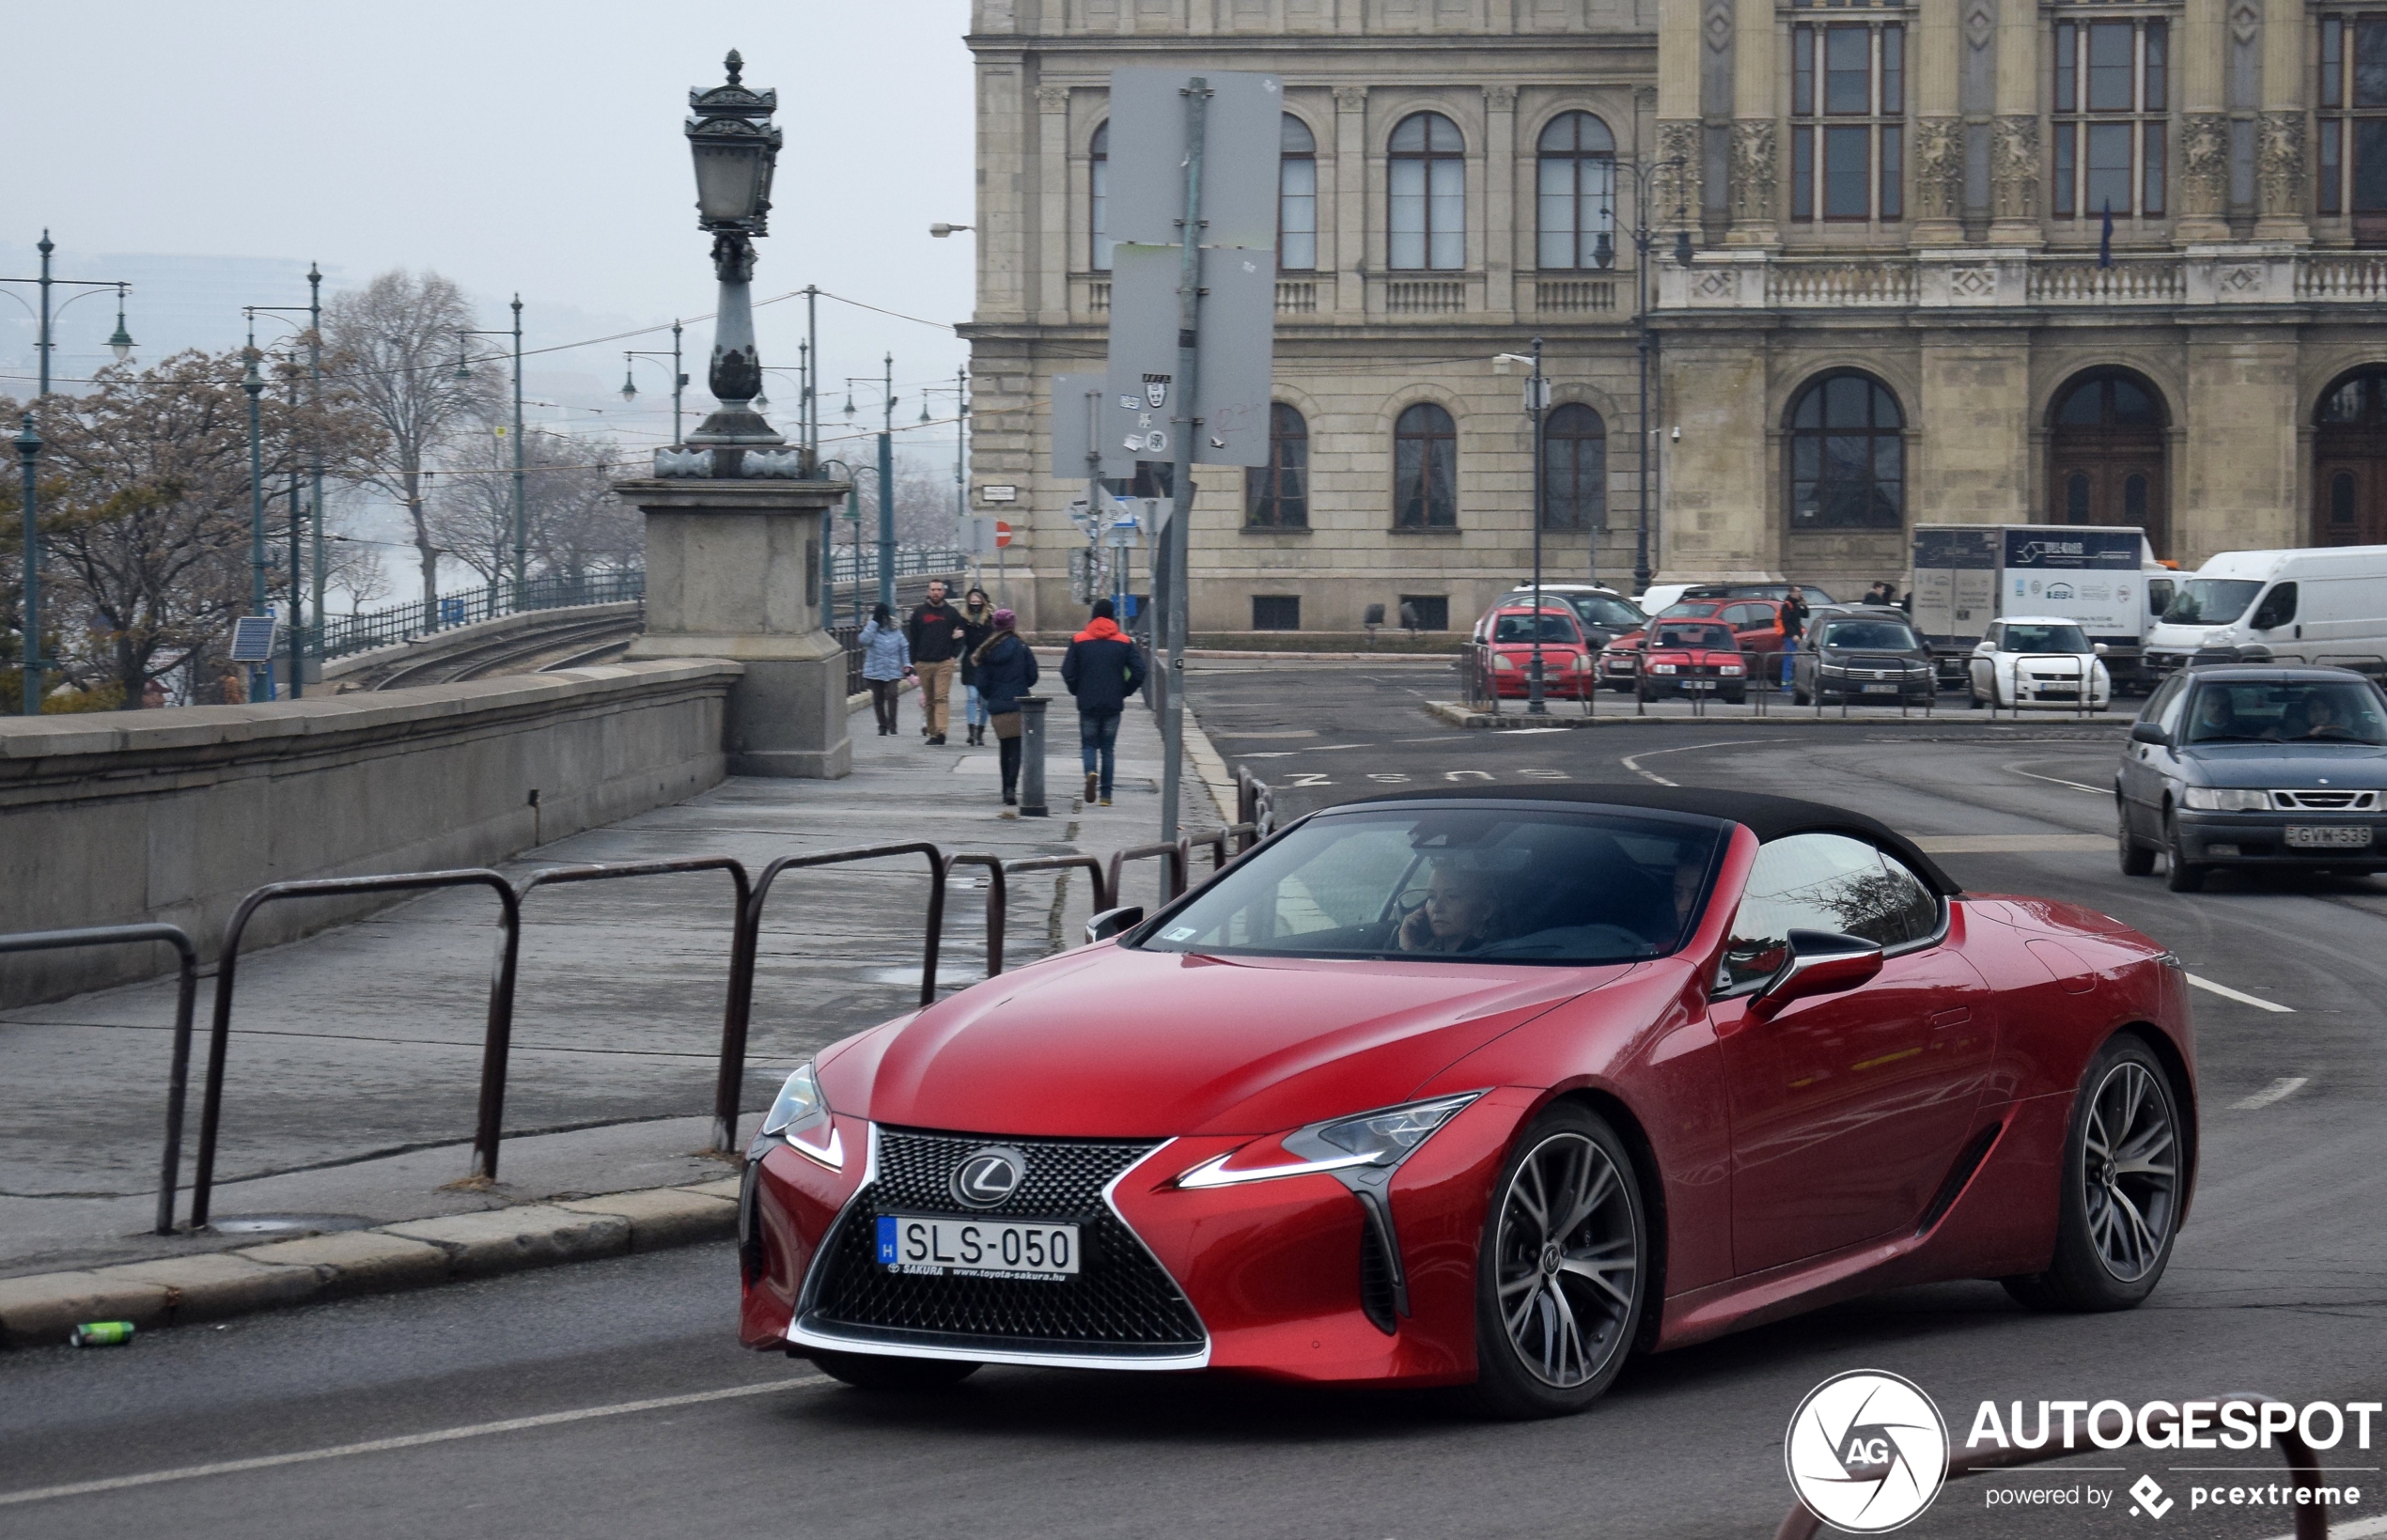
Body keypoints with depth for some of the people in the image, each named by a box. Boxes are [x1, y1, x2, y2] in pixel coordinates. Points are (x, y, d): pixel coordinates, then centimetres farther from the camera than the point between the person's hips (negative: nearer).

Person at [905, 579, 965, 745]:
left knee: (941, 698, -14)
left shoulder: (952, 613, 7)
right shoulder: (919, 613, 9)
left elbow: (961, 636, 12)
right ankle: (932, 732, 13)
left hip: (944, 663, -2)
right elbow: (912, 639, 12)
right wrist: (914, 662, 5)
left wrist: (954, 656, -1)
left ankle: (940, 732, -24)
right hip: (923, 664, 2)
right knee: (928, 700, 6)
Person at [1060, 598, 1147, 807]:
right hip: (1113, 704, 1)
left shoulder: (1079, 641, -1)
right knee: (1107, 748, 10)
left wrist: (1078, 692, 9)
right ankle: (1106, 795, 6)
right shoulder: (1124, 643, 1)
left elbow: (1068, 673, -6)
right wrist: (1124, 692, 8)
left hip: (1088, 703, -1)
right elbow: (1139, 672, -5)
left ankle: (1091, 772, -22)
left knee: (1089, 744, 9)